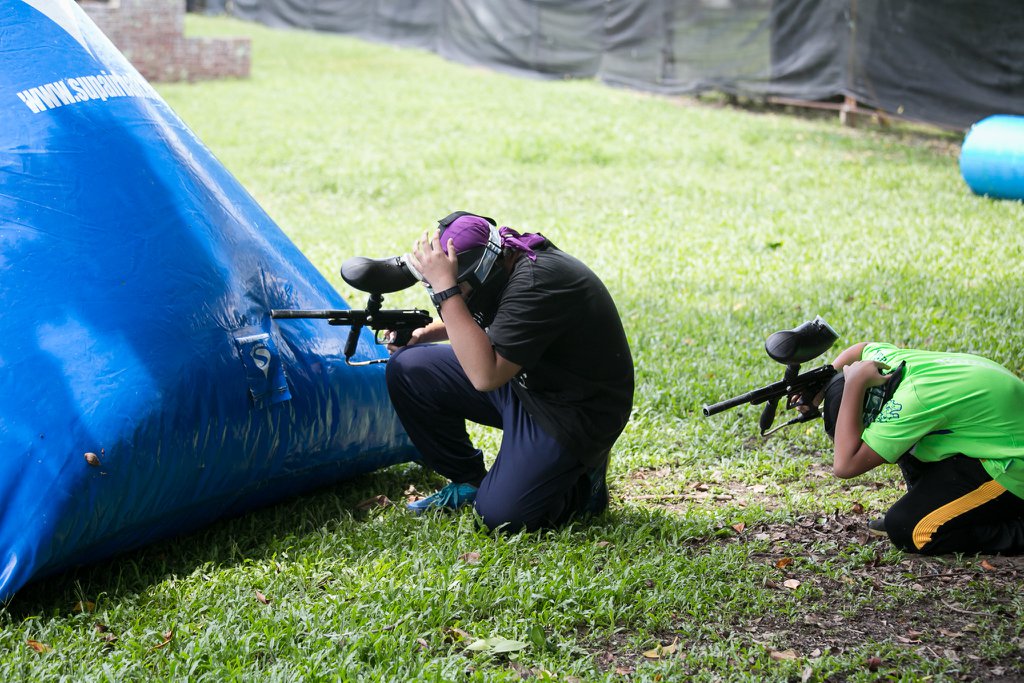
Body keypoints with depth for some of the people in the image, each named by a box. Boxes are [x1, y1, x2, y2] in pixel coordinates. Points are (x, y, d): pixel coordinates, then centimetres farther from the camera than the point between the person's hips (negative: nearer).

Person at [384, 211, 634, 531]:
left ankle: (582, 482, 10)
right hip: (521, 379, 9)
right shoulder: (505, 264, -3)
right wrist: (423, 333, -1)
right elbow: (472, 322, 20)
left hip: (570, 414, -9)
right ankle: (467, 481, 13)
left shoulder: (537, 282, -31)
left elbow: (485, 376, -36)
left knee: (499, 515, -18)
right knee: (407, 367, -2)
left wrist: (446, 288, -36)